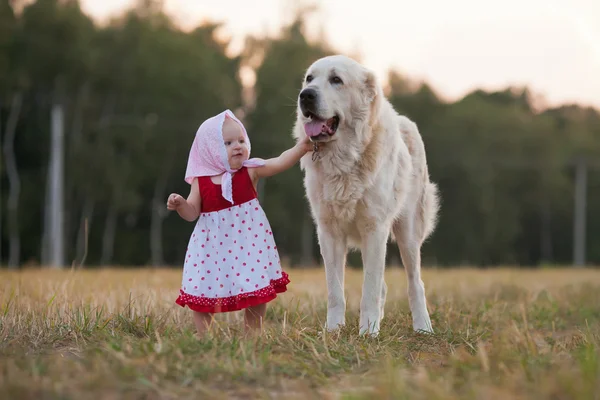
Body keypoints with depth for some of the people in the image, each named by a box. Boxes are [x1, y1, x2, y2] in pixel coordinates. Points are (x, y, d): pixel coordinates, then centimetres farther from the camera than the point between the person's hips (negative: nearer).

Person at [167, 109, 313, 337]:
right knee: (202, 296, 7)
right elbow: (192, 213, 0)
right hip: (213, 247, 0)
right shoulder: (201, 181, -4)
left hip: (248, 243, 0)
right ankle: (201, 339, 22)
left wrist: (302, 147, -29)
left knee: (256, 294, 7)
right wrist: (179, 204, -20)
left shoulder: (250, 171, -5)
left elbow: (281, 162, -16)